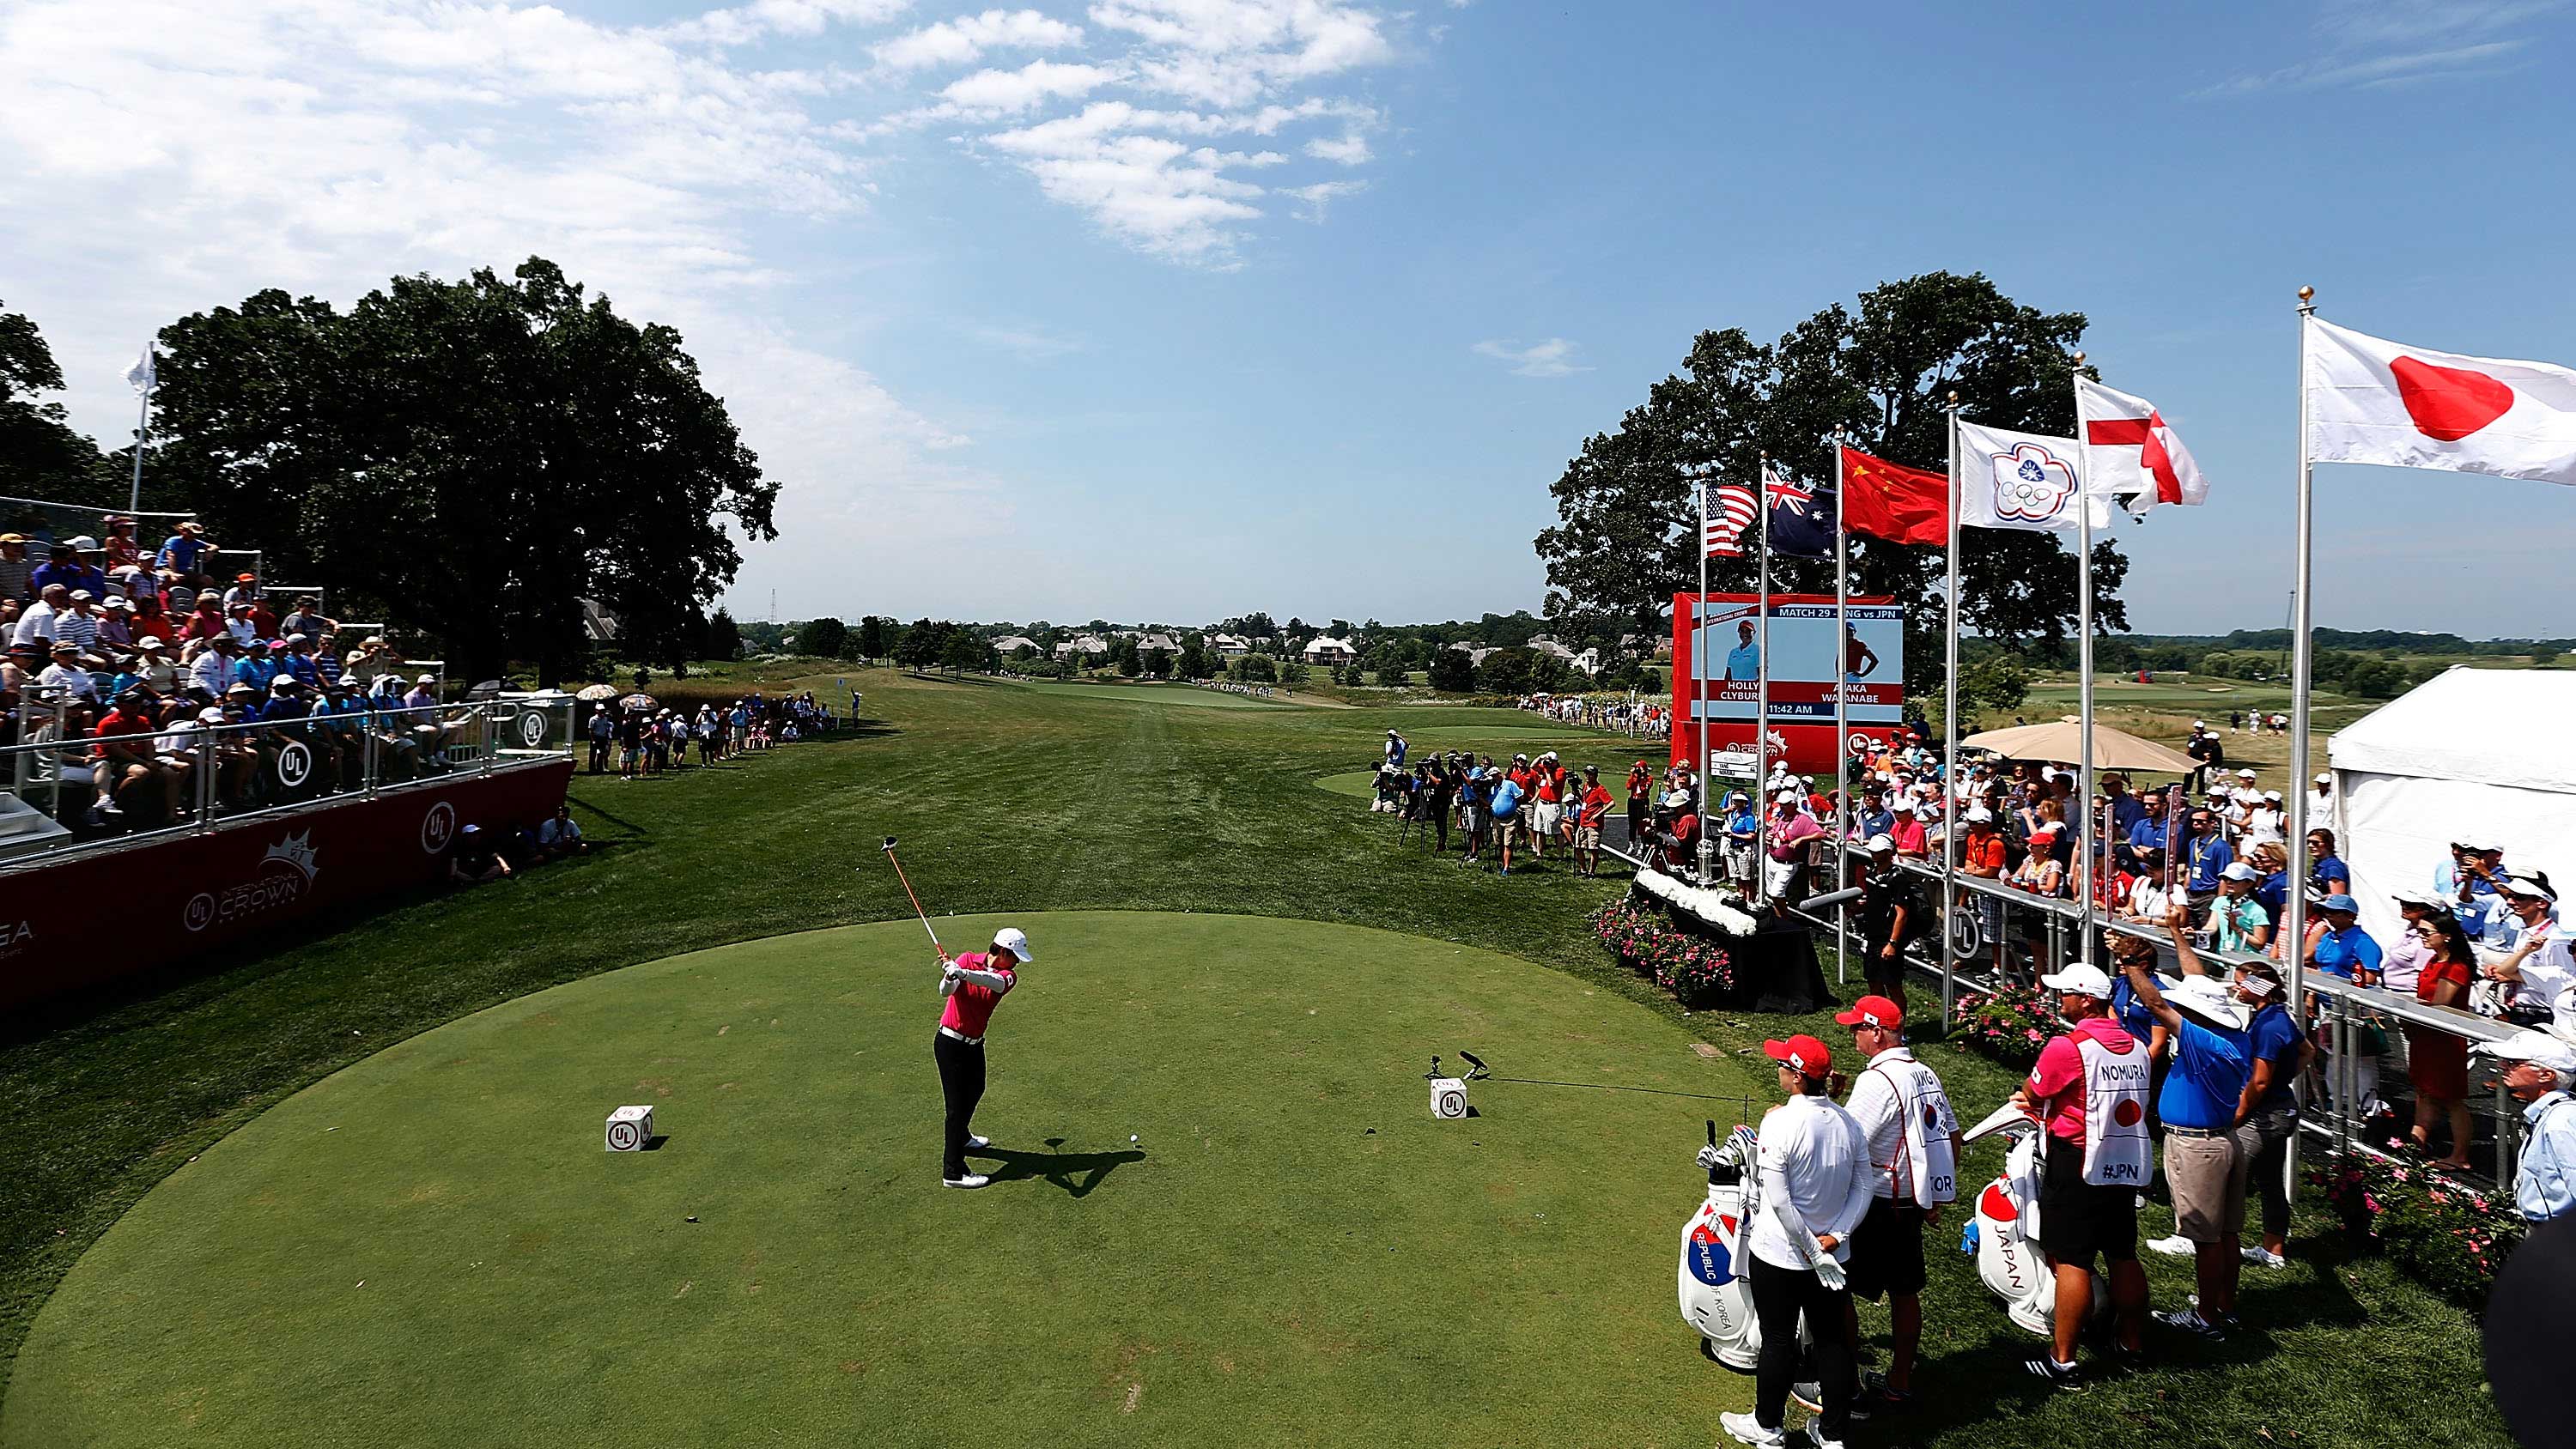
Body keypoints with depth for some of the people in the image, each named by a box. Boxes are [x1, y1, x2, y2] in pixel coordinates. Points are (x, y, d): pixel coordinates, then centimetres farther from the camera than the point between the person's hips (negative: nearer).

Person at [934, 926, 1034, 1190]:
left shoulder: (1008, 975, -8)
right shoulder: (967, 960, -15)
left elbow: (997, 982, -33)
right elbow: (945, 992, -28)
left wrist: (963, 973, -51)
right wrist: (950, 977, -51)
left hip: (975, 1043, 6)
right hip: (950, 1044, -6)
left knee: (975, 1091, 26)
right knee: (957, 1103, -6)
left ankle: (962, 1138, 52)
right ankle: (953, 1172, 2)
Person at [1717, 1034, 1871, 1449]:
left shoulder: (1779, 1123, -24)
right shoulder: (1847, 1123, -4)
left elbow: (1778, 1199, -24)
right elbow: (1863, 1186, -2)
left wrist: (1809, 1247, -13)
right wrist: (1837, 1235, -8)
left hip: (1779, 1255, -5)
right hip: (1833, 1255, 5)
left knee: (1778, 1340, 11)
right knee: (1832, 1338, 17)